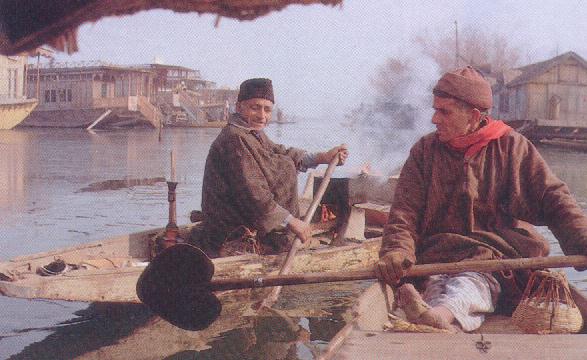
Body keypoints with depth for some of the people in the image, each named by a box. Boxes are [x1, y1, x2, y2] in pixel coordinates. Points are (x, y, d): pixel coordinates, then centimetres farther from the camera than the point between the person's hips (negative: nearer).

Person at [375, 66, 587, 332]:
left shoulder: (512, 146, 10)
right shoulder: (425, 151, 13)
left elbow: (553, 198, 5)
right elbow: (404, 211, 4)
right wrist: (396, 251, -18)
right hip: (437, 258, 3)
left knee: (473, 282, -39)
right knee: (437, 286, -34)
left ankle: (443, 315, -68)